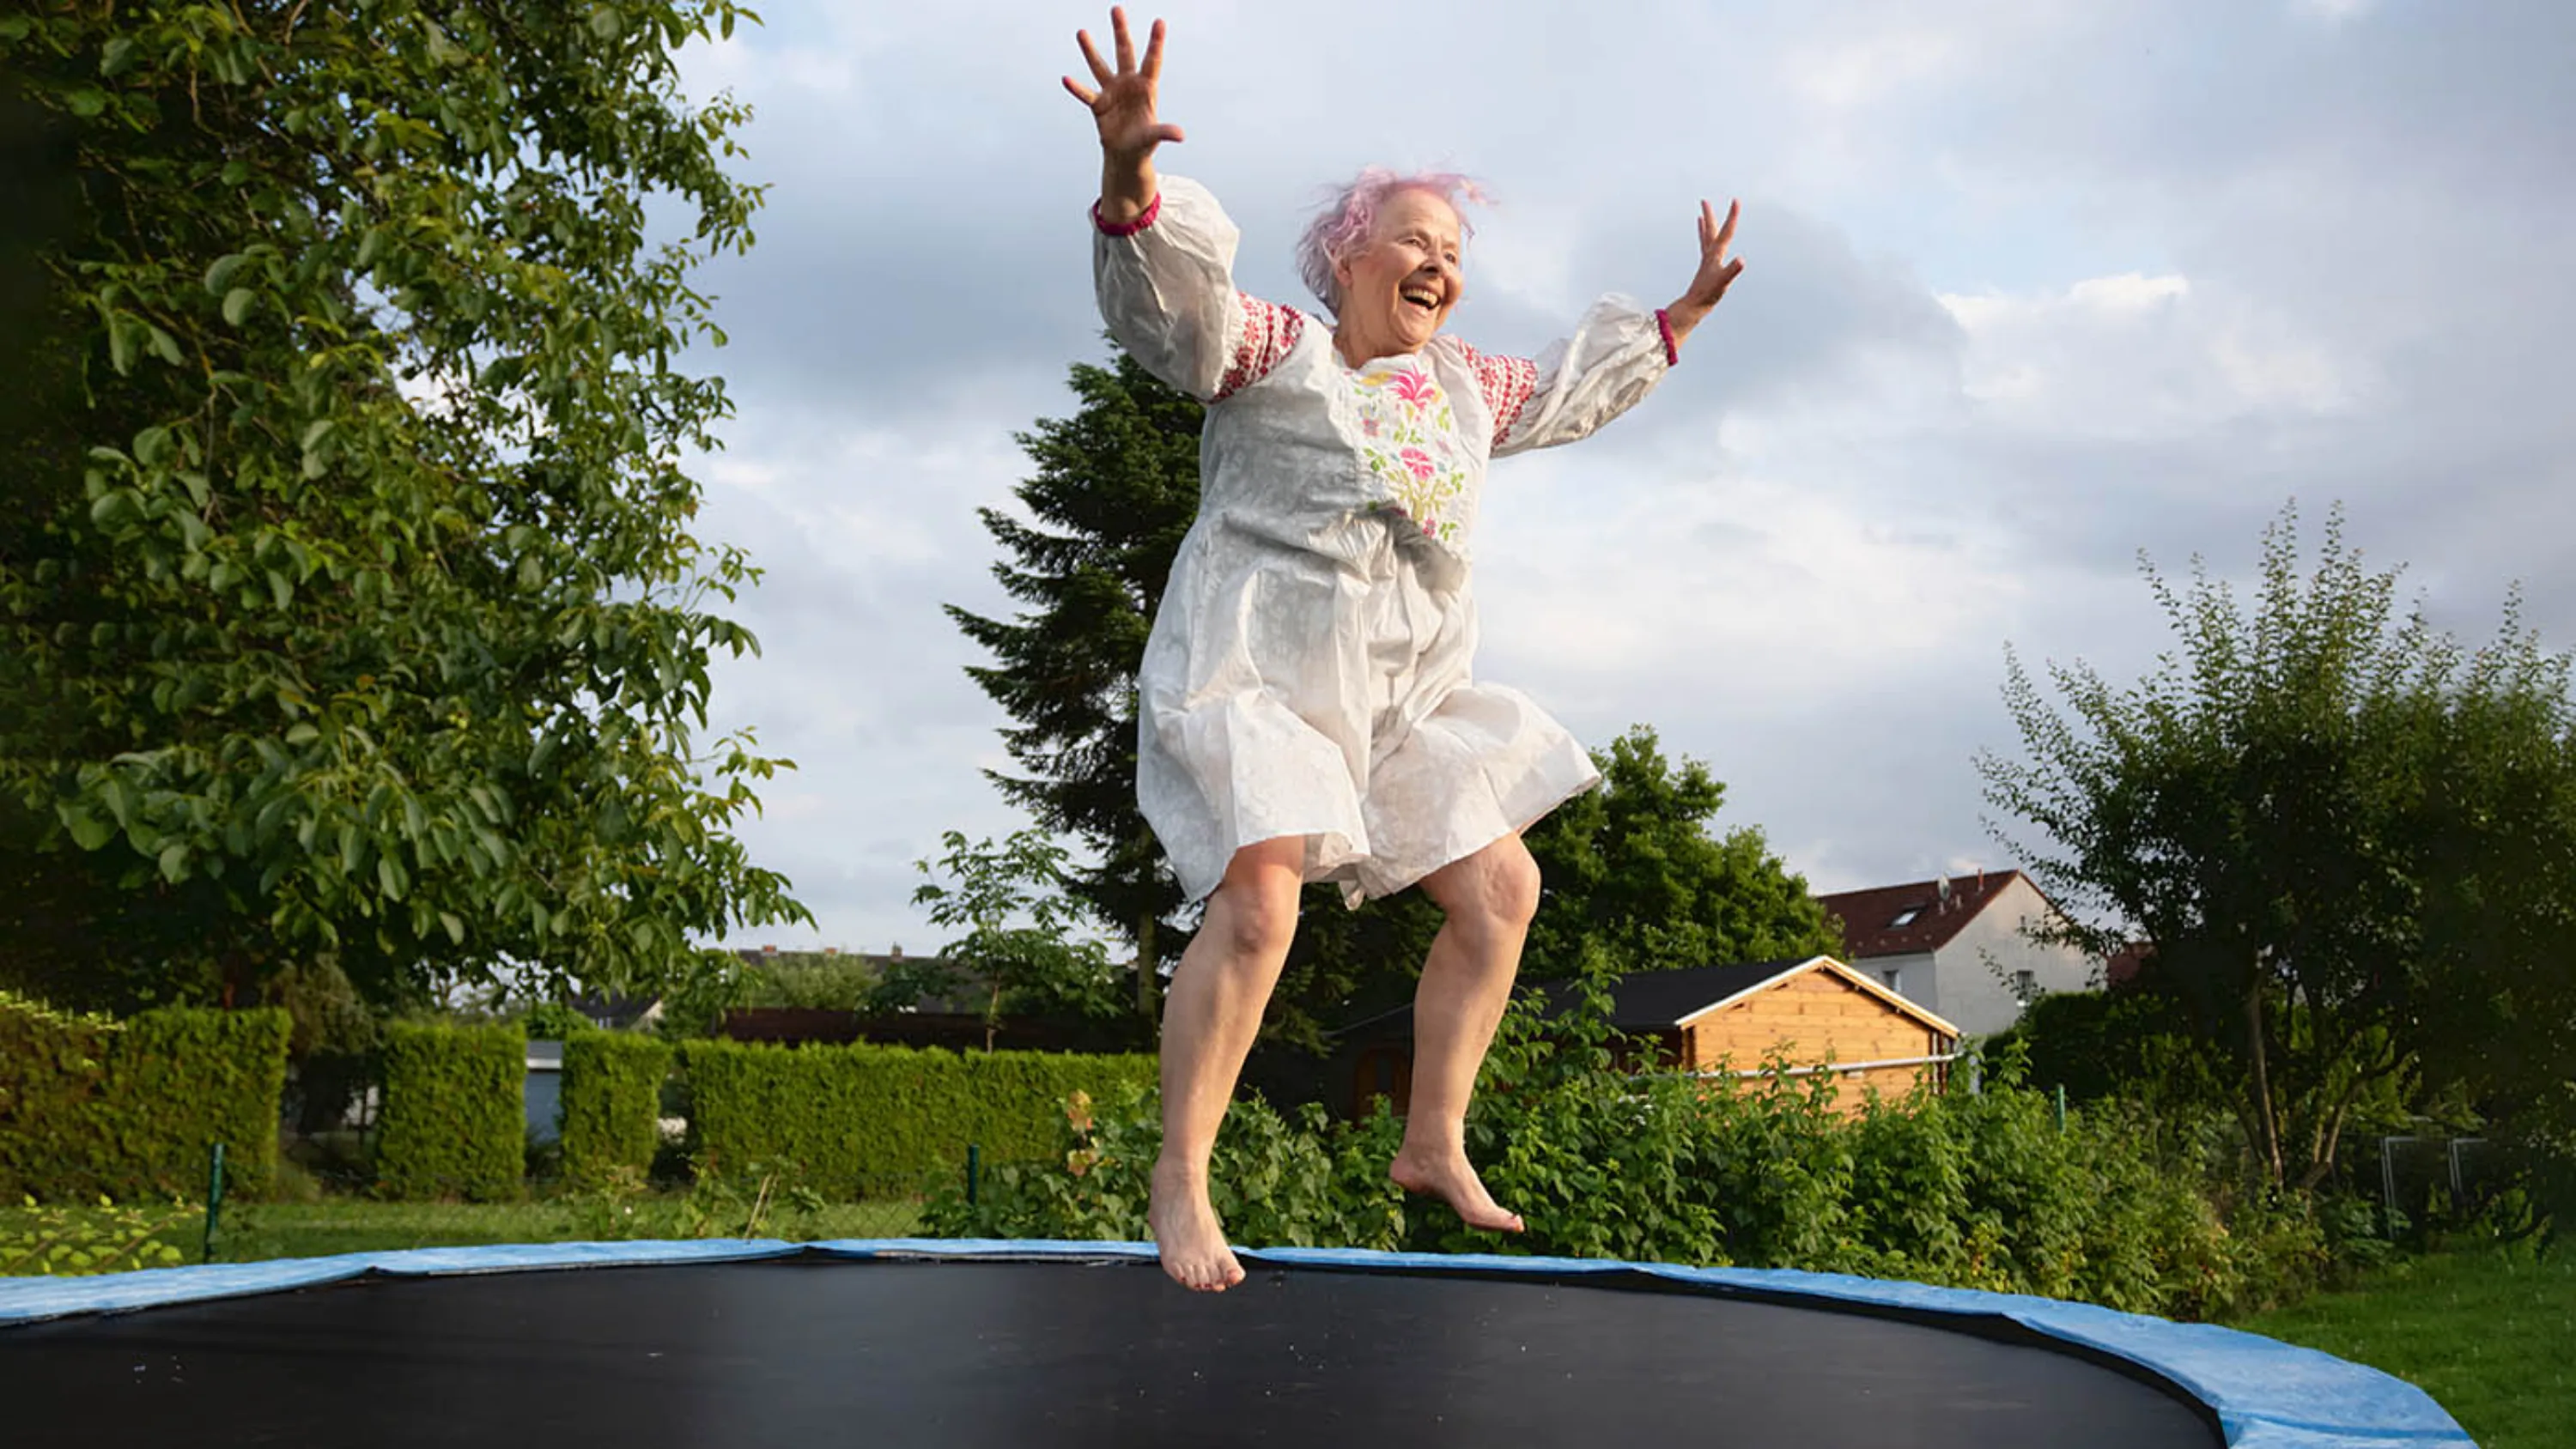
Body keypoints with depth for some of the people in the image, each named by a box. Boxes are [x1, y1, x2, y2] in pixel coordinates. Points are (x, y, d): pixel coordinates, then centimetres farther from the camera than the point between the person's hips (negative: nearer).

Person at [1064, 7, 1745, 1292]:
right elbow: (1171, 293, -21)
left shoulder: (1463, 385, 18)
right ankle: (1179, 1178, -11)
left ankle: (1433, 1143, 18)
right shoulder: (1273, 350, -3)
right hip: (1260, 670, -8)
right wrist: (1131, 181, -41)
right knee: (1258, 902, -22)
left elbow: (1569, 389, 36)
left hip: (1404, 696, 8)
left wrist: (1682, 316, 38)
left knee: (1500, 890, 5)